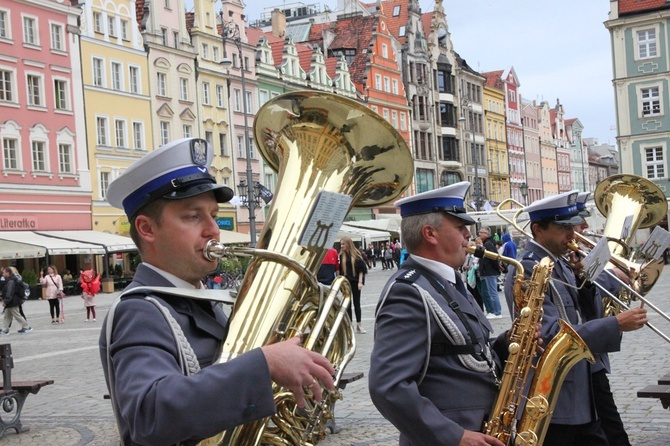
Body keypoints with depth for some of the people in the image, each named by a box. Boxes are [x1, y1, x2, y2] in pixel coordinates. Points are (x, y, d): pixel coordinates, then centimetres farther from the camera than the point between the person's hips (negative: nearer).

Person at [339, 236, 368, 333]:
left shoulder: (356, 255, -3)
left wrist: (360, 282, -9)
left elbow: (361, 269, -3)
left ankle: (358, 325, 14)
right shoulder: (341, 256, 1)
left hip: (355, 282, -1)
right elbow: (339, 270, 2)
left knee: (356, 303, 7)